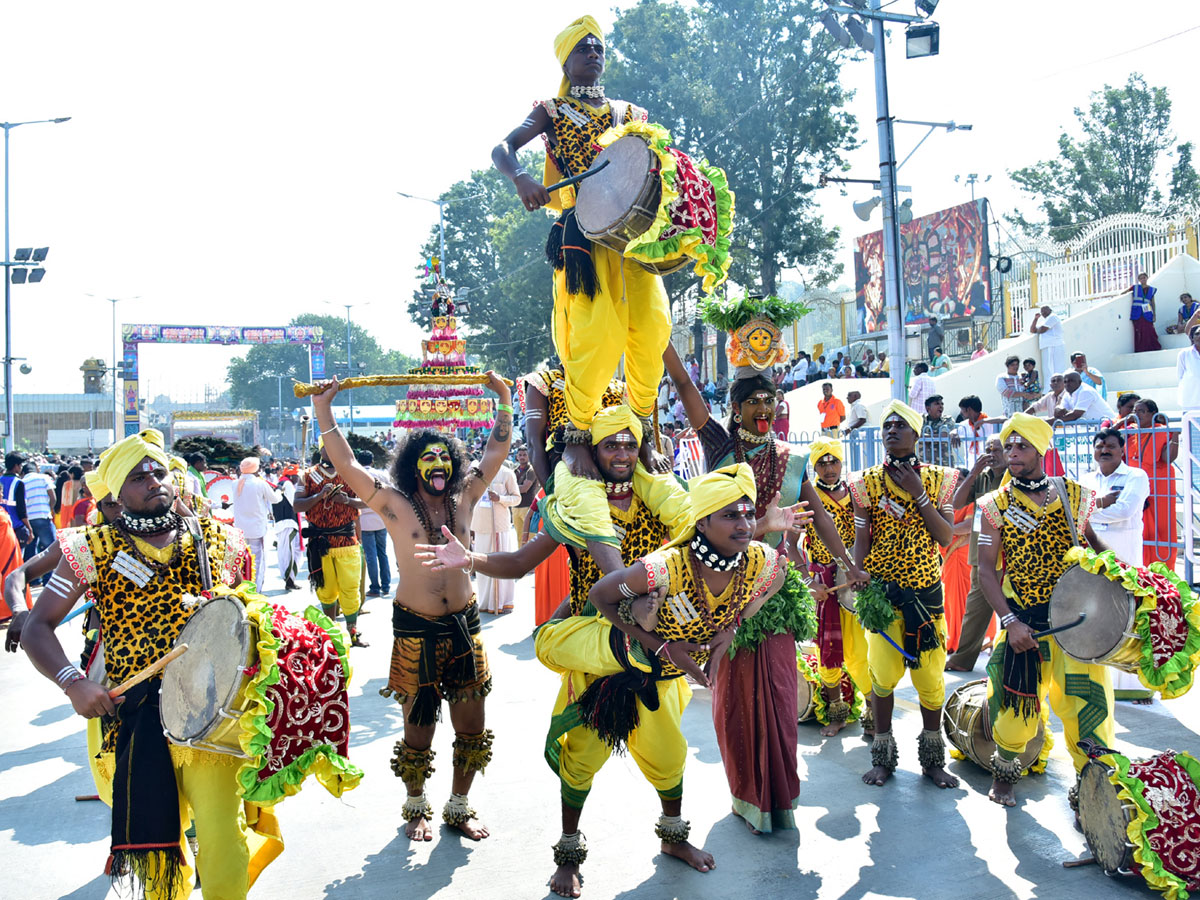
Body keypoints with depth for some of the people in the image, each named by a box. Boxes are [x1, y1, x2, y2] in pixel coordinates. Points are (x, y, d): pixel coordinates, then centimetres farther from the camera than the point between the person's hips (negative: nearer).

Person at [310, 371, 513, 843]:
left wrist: (505, 400, 10)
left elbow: (496, 451, 11)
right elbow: (345, 464, -10)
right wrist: (324, 412, -15)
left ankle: (459, 806, 28)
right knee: (419, 725, 7)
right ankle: (416, 807, 30)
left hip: (464, 623, 3)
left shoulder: (464, 498, 5)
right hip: (415, 627, -3)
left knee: (471, 725, 9)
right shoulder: (394, 505, -4)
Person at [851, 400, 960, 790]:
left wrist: (918, 494, -13)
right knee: (883, 673, 0)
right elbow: (861, 539, -1)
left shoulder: (937, 478, 2)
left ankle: (933, 759, 22)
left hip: (926, 590, 1)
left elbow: (946, 537, -6)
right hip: (883, 591, -1)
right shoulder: (867, 481, 0)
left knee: (931, 676, 4)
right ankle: (883, 756, 17)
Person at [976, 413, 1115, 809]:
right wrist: (1010, 621, -14)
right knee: (1016, 702, 6)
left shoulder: (1073, 495, 3)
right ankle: (1005, 771, 33)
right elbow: (987, 569, -4)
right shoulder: (997, 505, -2)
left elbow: (1094, 543, 18)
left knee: (1089, 701, -2)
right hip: (1024, 621, -1)